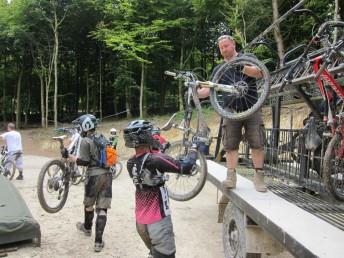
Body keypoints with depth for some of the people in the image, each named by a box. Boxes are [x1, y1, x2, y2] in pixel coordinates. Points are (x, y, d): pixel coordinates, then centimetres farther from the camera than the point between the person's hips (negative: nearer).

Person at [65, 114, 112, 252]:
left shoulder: (85, 141, -8)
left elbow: (84, 162, -13)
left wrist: (68, 156, -6)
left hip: (94, 175, -5)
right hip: (107, 174, 5)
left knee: (88, 204, 21)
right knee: (102, 209, 1)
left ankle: (87, 228, 44)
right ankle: (98, 241, -2)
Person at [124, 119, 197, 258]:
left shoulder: (130, 163, -3)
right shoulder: (155, 160, -25)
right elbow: (186, 167, -21)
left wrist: (159, 153, 15)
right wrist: (193, 149, -4)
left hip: (140, 220, 7)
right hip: (158, 220, -7)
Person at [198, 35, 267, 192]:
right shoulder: (218, 69, 15)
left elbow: (259, 73, -10)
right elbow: (209, 89, 9)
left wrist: (242, 68, -25)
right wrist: (196, 92, -11)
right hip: (231, 110, 3)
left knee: (257, 144, -5)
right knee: (230, 145, -1)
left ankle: (258, 177, 3)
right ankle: (231, 177, 4)